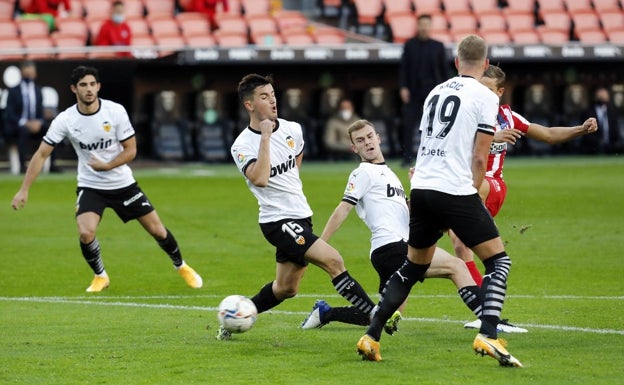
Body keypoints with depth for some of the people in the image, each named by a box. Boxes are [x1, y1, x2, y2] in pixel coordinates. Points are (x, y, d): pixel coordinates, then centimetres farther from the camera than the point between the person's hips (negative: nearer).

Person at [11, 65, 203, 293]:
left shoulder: (116, 112, -15)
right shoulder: (65, 120, -14)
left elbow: (131, 150, -9)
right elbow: (41, 154, -10)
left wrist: (106, 165, -26)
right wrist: (24, 190, -16)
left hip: (123, 184, 0)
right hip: (90, 187, 0)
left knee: (157, 230, 3)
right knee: (85, 234, -22)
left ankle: (181, 267, 32)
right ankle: (100, 276, 6)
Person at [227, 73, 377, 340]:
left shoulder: (292, 130, 5)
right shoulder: (242, 145, -13)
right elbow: (259, 179, -30)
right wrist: (265, 137, -27)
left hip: (300, 216, 7)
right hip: (278, 221, -7)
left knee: (286, 288, 14)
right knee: (333, 260, -20)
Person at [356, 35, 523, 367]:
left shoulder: (436, 92, 17)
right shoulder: (485, 97, -2)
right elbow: (479, 158, -7)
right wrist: (471, 196, 5)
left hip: (421, 189, 6)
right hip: (456, 191, -6)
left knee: (413, 267, 20)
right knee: (499, 261, 3)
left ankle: (371, 337, 15)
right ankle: (488, 336, -14)